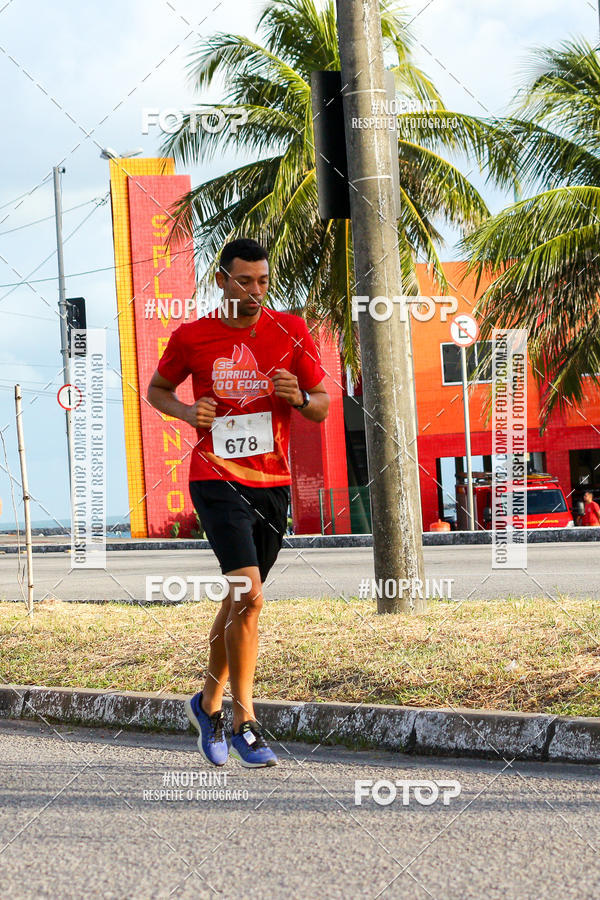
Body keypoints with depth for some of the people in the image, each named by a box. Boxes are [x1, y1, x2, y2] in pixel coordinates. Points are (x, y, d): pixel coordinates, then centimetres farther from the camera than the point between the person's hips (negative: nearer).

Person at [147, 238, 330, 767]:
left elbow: (323, 408, 7)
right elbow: (157, 390, 15)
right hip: (217, 479, -4)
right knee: (249, 595, -19)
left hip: (273, 483, 4)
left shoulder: (291, 332, 4)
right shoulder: (192, 337, 0)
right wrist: (188, 412, -6)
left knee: (238, 601, 14)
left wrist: (299, 398, -16)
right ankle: (243, 722, -11)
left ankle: (209, 702, 34)